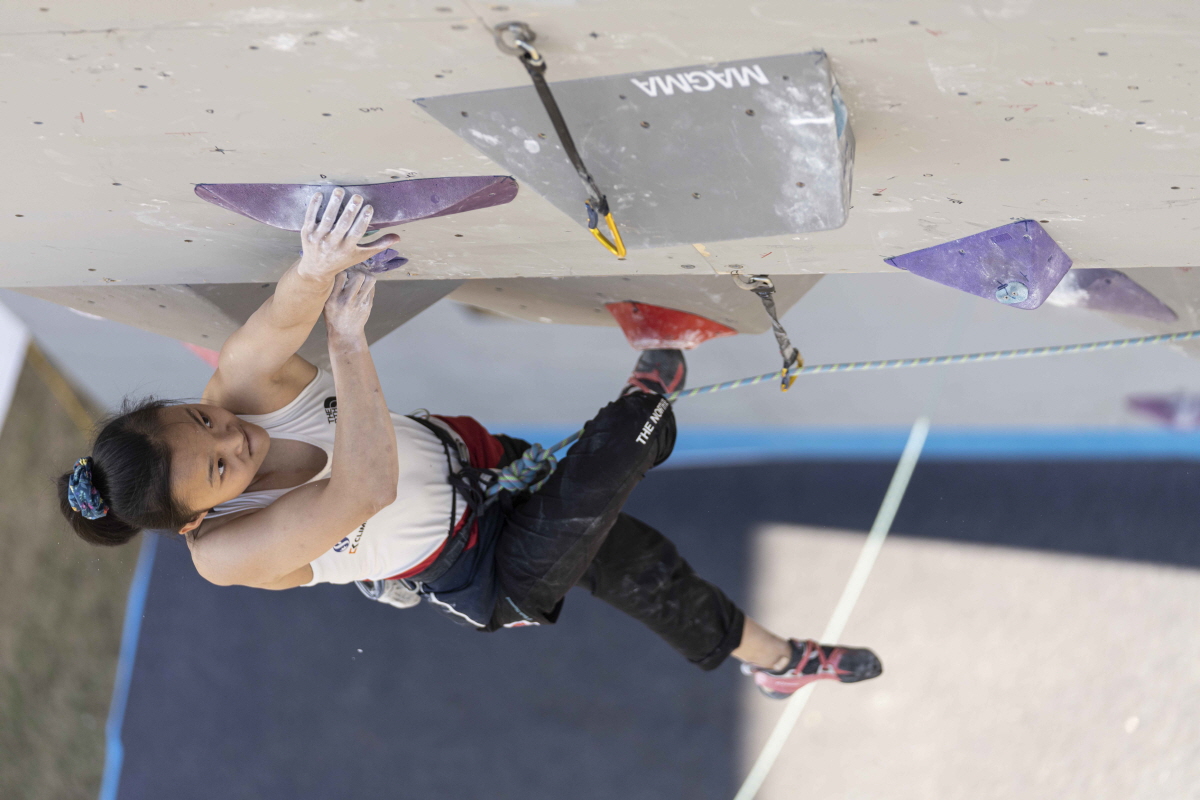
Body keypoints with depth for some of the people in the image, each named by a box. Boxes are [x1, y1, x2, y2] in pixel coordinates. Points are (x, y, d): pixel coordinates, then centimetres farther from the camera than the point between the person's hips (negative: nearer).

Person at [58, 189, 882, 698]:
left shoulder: (241, 387, -20)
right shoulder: (224, 551, -31)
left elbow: (280, 325, -42)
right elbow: (365, 489, -44)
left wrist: (316, 272, -65)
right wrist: (348, 338, -45)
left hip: (468, 455, 5)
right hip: (485, 576, -5)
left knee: (634, 560, 8)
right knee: (584, 502, -27)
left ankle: (775, 659, 32)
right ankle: (650, 395, 5)